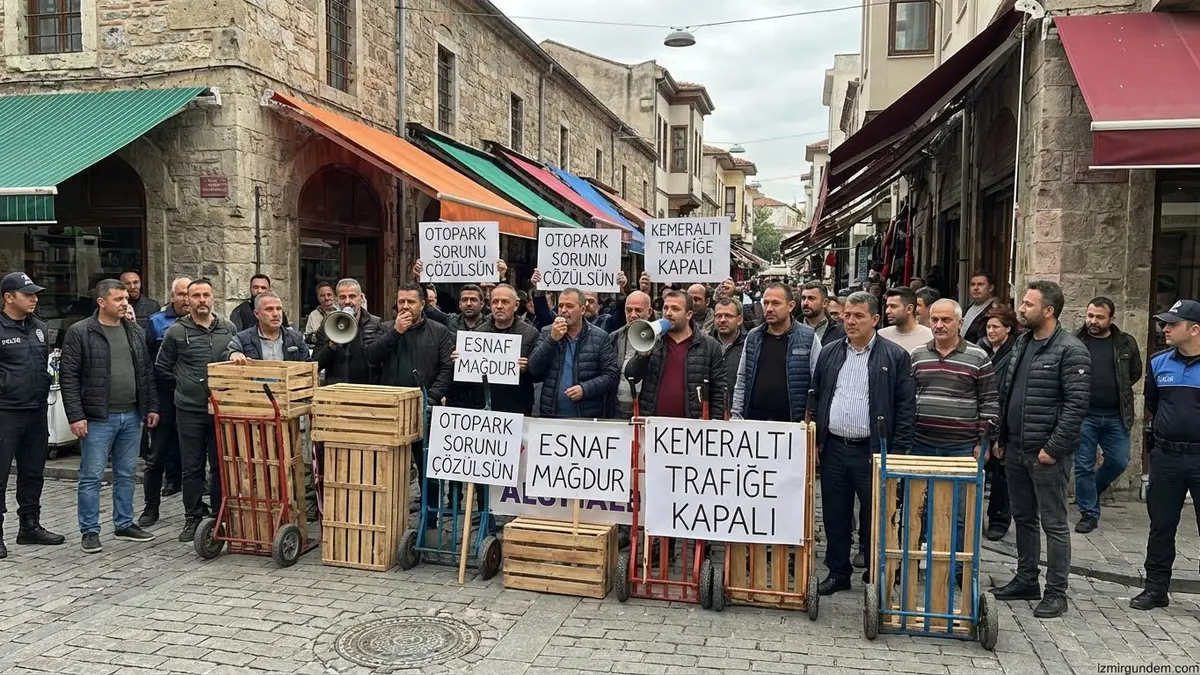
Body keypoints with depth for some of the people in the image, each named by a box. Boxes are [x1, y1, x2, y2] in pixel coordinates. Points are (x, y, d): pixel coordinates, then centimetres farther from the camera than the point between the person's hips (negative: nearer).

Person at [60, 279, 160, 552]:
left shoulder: (136, 332, 10)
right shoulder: (80, 332, -6)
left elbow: (147, 373, 15)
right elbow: (69, 376, -8)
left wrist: (151, 407, 9)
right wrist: (75, 416, -14)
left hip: (132, 417, 5)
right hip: (98, 418, -5)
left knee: (126, 475, 13)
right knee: (92, 476, 2)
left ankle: (124, 524, 24)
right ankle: (89, 531, 12)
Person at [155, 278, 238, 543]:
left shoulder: (228, 329, 6)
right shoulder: (177, 331, 0)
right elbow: (161, 368, 9)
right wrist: (185, 384, 8)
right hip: (189, 411, -1)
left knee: (221, 466, 6)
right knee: (192, 468, 6)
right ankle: (193, 518, 17)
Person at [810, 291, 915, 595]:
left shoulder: (895, 356, -3)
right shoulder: (829, 353, 9)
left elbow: (906, 408, -5)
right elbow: (816, 398, 14)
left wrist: (897, 453, -10)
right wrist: (814, 440, 6)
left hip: (872, 452, -4)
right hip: (833, 449, 4)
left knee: (874, 520, 5)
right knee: (835, 518, 12)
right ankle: (838, 574, 25)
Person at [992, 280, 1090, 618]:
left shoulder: (1070, 350, -12)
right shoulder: (1021, 343, 12)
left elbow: (1077, 404, -17)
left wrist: (1054, 448, -18)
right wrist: (1001, 438, 14)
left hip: (1047, 454, -8)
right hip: (1015, 450, 8)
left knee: (1054, 523, 2)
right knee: (1023, 518, 17)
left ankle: (1056, 592, 12)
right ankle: (1026, 580, 29)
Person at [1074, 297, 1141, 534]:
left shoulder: (1126, 343, 4)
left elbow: (1136, 372, 16)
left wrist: (1118, 390, 8)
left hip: (1115, 416, 2)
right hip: (1084, 415, -2)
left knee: (1119, 461, 6)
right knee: (1084, 466, 2)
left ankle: (1090, 492, 33)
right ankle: (1089, 513, 14)